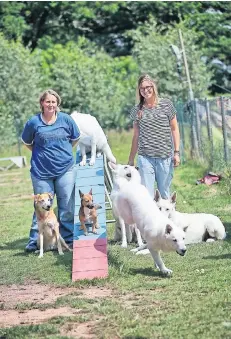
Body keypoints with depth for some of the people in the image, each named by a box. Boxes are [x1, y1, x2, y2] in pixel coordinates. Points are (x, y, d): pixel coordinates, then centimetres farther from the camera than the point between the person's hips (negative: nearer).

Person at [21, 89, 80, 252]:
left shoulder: (66, 119, -1)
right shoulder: (33, 122, -3)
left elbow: (75, 138, 14)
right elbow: (27, 142, 13)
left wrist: (63, 150, 9)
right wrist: (42, 153, 7)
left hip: (65, 169, 1)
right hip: (41, 171, -1)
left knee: (67, 207, 5)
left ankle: (68, 240, 14)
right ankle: (35, 242, 7)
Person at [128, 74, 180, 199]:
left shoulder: (166, 105, 3)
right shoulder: (137, 110, 7)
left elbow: (174, 129, 6)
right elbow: (136, 136, 13)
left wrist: (176, 152, -1)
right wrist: (131, 160, 14)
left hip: (165, 157, -1)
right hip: (145, 157, 1)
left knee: (164, 194, 4)